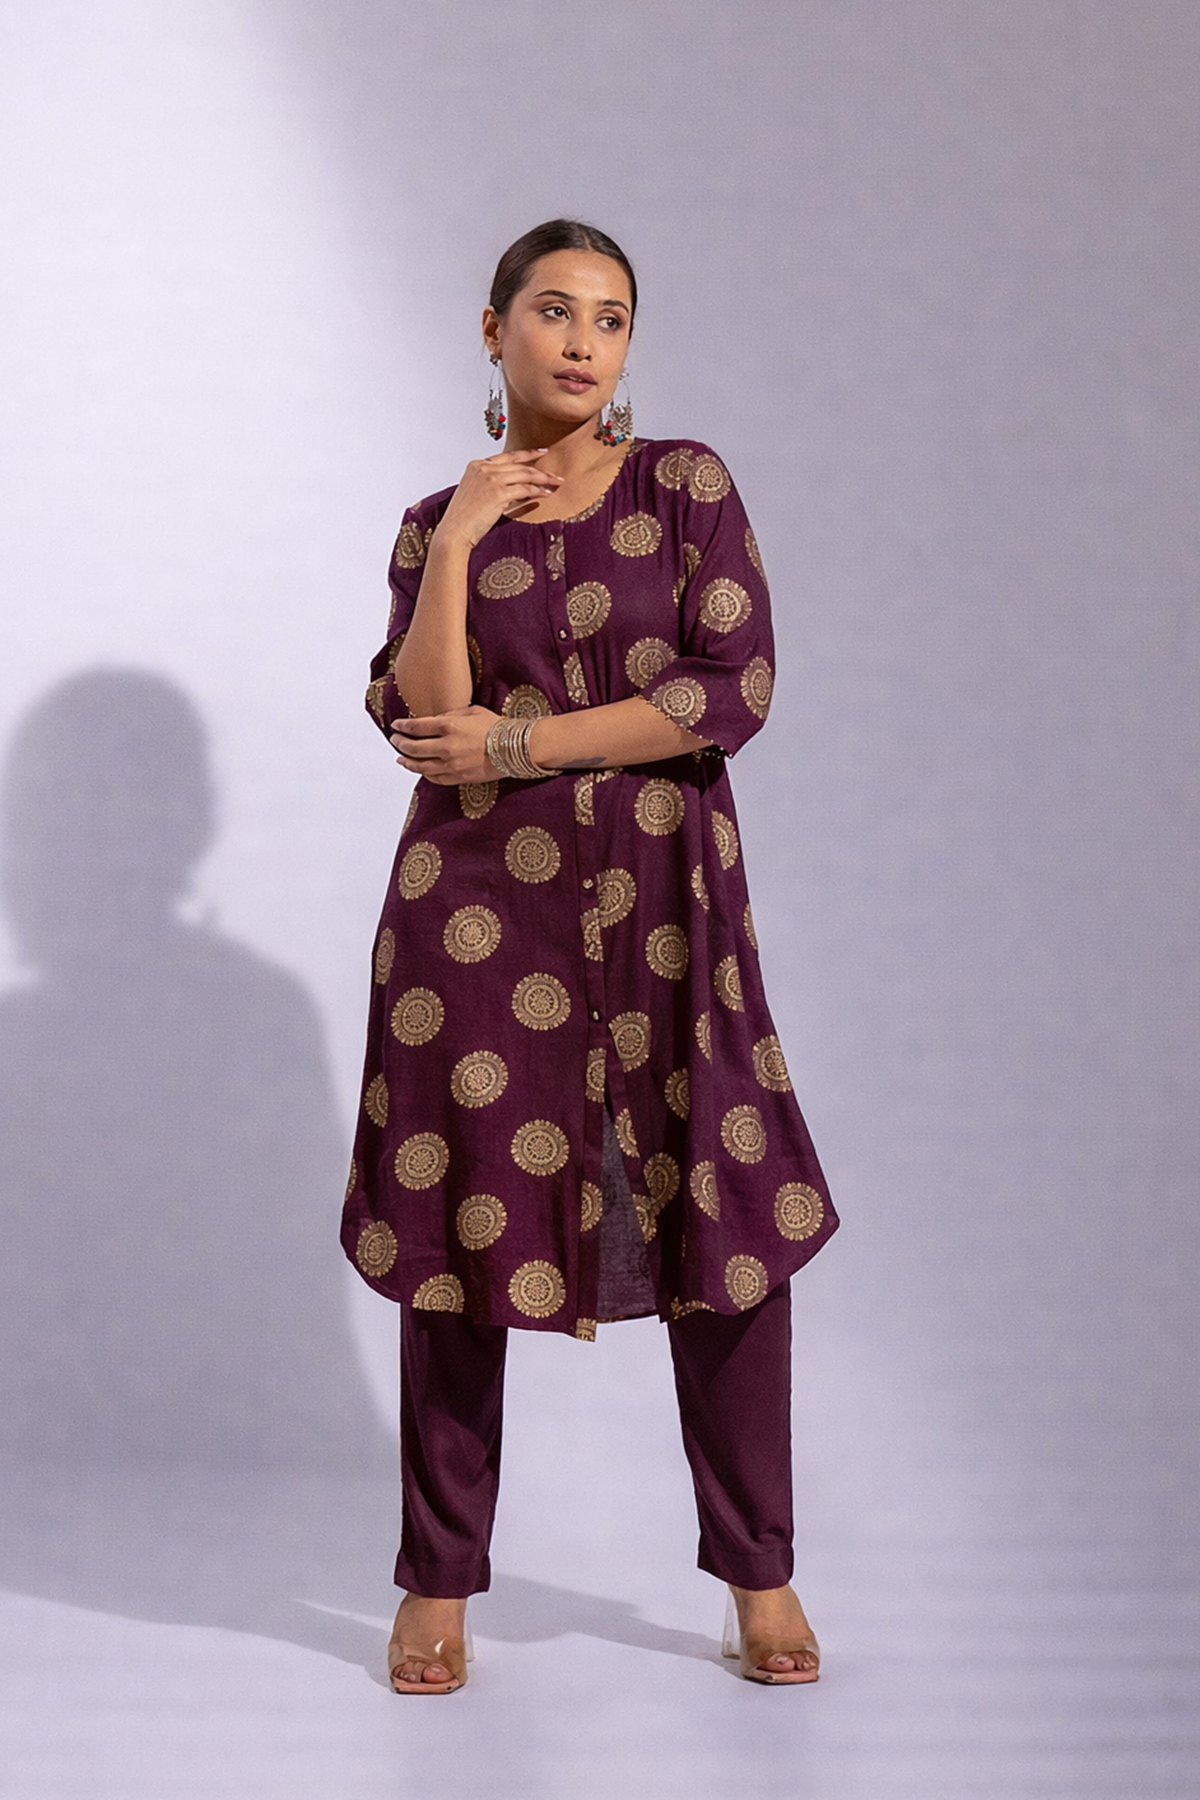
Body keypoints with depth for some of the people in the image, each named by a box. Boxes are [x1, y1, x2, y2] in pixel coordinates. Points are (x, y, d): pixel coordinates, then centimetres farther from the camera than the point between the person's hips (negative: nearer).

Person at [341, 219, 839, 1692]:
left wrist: (517, 745, -11)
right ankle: (440, 1582, 15)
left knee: (729, 1224, -1)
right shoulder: (437, 523, 8)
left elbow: (735, 689, -9)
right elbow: (418, 722, -6)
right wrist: (458, 544, -12)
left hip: (663, 900, 0)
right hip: (480, 906, 1)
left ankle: (757, 1572, 15)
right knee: (463, 1221, 2)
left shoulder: (686, 487, 4)